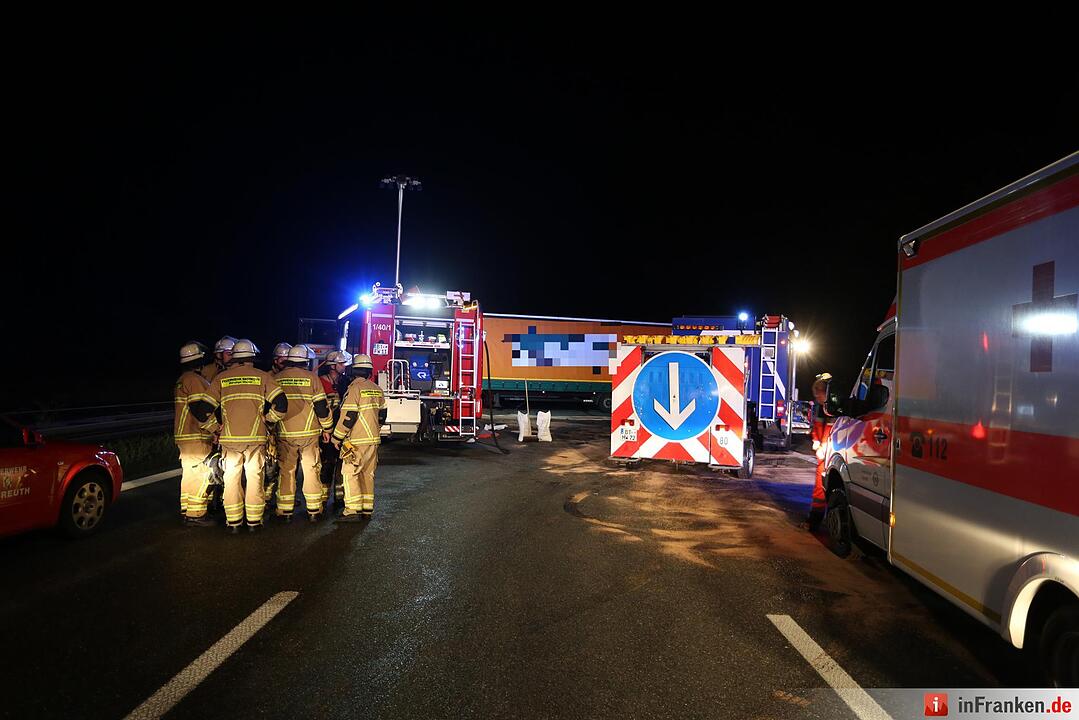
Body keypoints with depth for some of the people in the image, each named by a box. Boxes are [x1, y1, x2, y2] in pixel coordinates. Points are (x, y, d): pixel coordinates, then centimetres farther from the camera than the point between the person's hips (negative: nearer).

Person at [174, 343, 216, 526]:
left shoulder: (182, 380, 17)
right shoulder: (195, 380, -15)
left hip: (183, 435, 10)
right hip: (197, 437, -10)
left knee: (189, 473, 17)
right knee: (200, 475, -7)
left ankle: (186, 510, 25)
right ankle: (195, 514, -5)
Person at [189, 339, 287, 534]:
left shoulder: (221, 378, 4)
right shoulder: (263, 376, 0)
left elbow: (202, 409, -1)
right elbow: (281, 404, -9)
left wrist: (215, 427, 11)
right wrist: (268, 418, 7)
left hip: (229, 438, 1)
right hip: (256, 437, -1)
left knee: (231, 479, 12)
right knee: (254, 478, 8)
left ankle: (233, 521, 16)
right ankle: (254, 521, 13)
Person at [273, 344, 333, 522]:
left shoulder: (277, 379, 3)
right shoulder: (312, 377, -3)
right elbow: (321, 406, -4)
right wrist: (327, 428, 8)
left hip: (285, 434, 1)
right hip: (309, 434, -1)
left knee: (286, 471, 9)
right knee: (311, 471, 7)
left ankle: (285, 511, 11)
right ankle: (314, 511, 10)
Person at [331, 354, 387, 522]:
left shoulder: (355, 388, -12)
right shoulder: (377, 389, 11)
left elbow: (348, 415, -16)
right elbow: (382, 414, 17)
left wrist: (337, 437, -9)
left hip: (357, 440, -7)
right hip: (373, 439, 8)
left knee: (350, 473, -6)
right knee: (368, 473, 12)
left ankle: (353, 511, -11)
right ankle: (367, 509, 15)